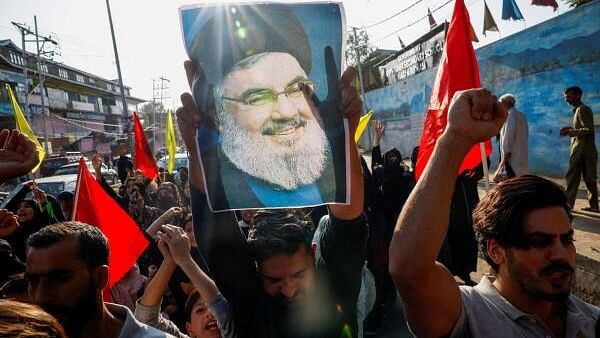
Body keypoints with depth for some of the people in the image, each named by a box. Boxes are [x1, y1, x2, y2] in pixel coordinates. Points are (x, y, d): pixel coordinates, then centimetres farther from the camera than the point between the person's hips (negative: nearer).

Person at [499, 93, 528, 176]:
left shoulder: (509, 115, -9)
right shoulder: (522, 115, 16)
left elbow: (509, 135, -17)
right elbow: (525, 134, 18)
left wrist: (506, 153, -17)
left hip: (512, 155, -9)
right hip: (522, 154, 9)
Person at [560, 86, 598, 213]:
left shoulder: (581, 109, -11)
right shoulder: (583, 109, 18)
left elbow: (588, 130, -18)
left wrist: (570, 131, -16)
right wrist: (571, 129, 12)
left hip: (581, 149, -10)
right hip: (587, 150, 10)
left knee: (572, 177, -5)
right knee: (589, 178, 10)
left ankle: (567, 204, -2)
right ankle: (594, 205, 13)